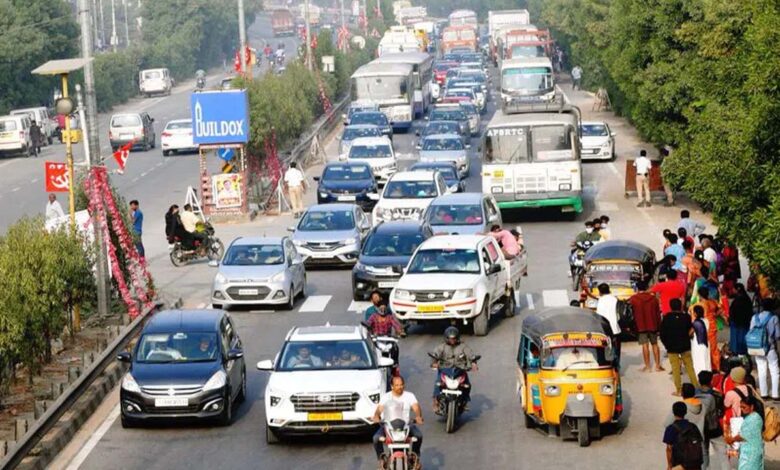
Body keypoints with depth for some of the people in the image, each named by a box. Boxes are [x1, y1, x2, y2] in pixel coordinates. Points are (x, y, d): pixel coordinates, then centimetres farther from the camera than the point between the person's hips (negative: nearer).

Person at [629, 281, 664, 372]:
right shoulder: (654, 298, 3)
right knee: (655, 344, 12)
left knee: (645, 345, -2)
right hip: (653, 325, 3)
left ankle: (647, 366, -3)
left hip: (641, 326, -3)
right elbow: (658, 313, 7)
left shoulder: (633, 299, -6)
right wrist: (659, 326, 13)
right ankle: (658, 365, 12)